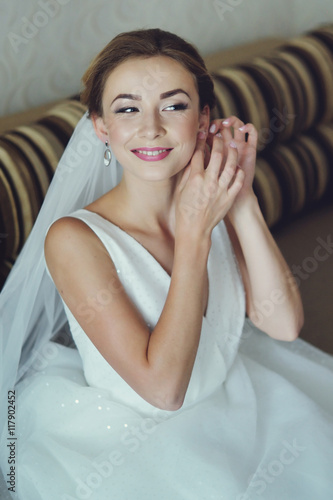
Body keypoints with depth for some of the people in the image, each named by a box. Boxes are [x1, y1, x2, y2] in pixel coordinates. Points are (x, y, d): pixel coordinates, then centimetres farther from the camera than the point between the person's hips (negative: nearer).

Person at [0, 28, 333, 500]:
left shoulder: (216, 201, -5)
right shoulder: (73, 239, -22)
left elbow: (284, 323, -11)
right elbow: (162, 387, -24)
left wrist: (243, 200, -18)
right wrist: (194, 233, -26)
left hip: (236, 399, 5)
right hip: (128, 437, -4)